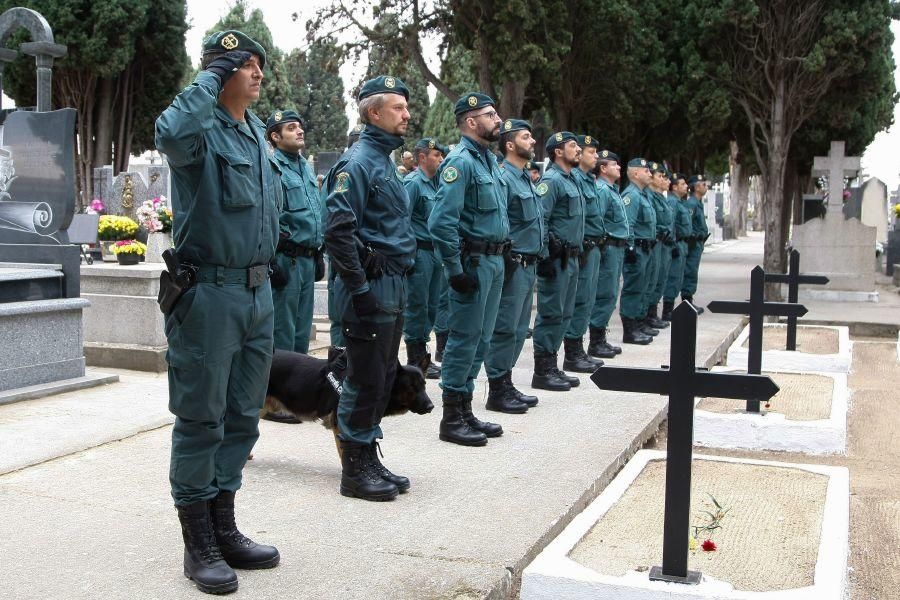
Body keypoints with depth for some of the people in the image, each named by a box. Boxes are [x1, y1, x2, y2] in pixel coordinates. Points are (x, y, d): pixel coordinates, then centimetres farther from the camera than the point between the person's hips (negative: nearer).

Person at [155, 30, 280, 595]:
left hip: (258, 293, 9)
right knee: (201, 418, 0)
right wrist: (211, 78, -22)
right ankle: (199, 545, 12)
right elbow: (171, 133, -37)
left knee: (242, 417, 14)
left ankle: (224, 528, 27)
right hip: (209, 292, -8)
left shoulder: (257, 130, 15)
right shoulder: (202, 129, -11)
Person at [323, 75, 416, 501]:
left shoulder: (385, 160, 18)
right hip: (371, 289, -9)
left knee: (383, 378, 14)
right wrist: (359, 289, -20)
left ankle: (368, 460, 24)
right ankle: (354, 470, 7)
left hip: (392, 288, 9)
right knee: (365, 381, -3)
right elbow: (338, 230, -22)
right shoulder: (358, 162, -13)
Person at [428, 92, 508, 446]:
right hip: (473, 261, -9)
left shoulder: (489, 159, 15)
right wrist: (456, 271, -20)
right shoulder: (460, 162, -15)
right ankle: (452, 419, 5)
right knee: (465, 338, -4)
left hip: (493, 260, 9)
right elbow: (441, 222, -22)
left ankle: (465, 411, 24)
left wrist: (502, 254, 16)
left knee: (480, 339, 14)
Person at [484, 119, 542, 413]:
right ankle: (497, 392, 2)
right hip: (513, 265, -10)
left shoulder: (526, 178, 18)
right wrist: (507, 260, -19)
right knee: (505, 329, -5)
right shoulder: (503, 177, -13)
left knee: (518, 329, 14)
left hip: (528, 264, 10)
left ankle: (506, 385, 22)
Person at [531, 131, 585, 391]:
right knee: (551, 314, -5)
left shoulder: (572, 180, 18)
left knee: (564, 314, 13)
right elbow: (539, 220, -19)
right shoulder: (552, 180, -12)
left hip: (570, 258, 10)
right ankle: (542, 372, 1)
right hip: (557, 258, -10)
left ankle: (551, 367, 20)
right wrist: (545, 257, -21)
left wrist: (576, 253, 19)